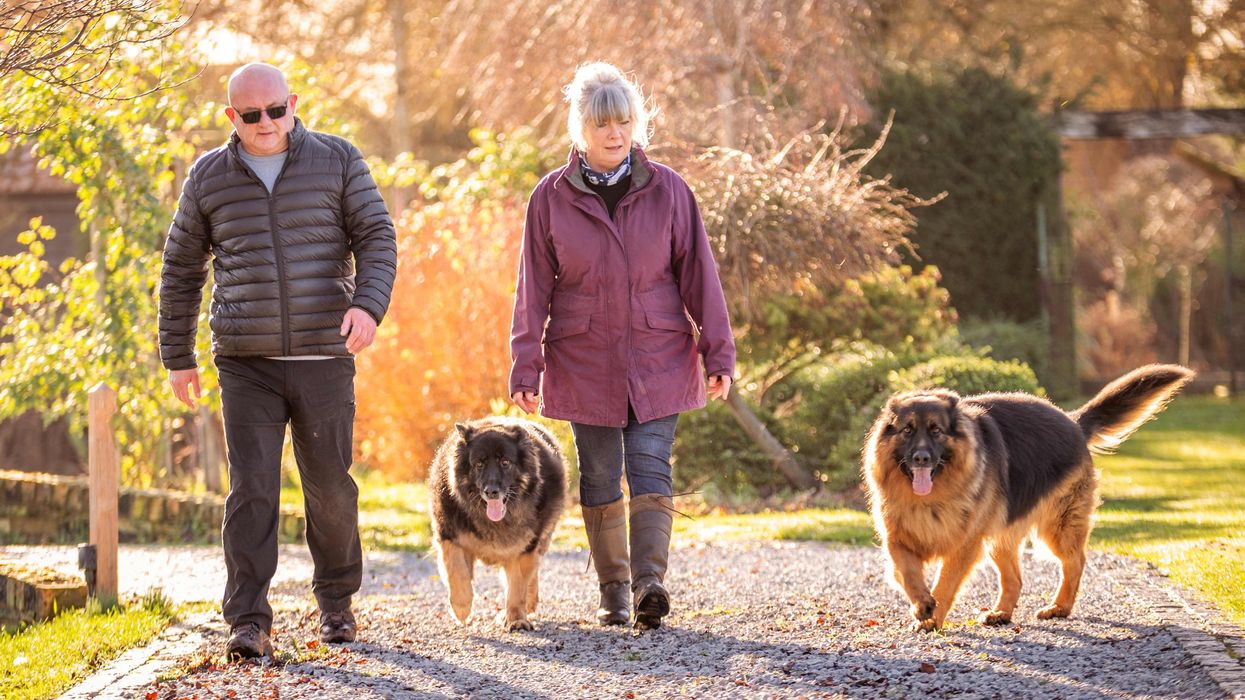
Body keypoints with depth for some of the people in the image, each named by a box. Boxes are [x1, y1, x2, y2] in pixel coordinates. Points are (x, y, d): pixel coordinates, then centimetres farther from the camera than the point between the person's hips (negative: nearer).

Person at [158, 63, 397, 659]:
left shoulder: (337, 161, 4)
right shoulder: (208, 178, 7)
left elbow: (376, 238, 1)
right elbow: (181, 270, 15)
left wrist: (368, 303, -18)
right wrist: (177, 357, 13)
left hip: (325, 358, 0)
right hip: (246, 363, 0)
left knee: (330, 485, 6)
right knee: (251, 488, -8)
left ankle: (336, 601, 27)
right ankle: (248, 622, -8)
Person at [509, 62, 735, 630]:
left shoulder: (667, 190, 1)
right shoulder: (551, 198, 1)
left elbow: (698, 274, 3)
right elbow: (534, 289, 3)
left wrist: (717, 352, -1)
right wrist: (525, 366, -1)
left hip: (658, 362, -1)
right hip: (585, 364, 1)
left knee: (651, 471, -12)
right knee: (599, 480, 5)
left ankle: (649, 581, -22)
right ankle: (613, 592, 12)